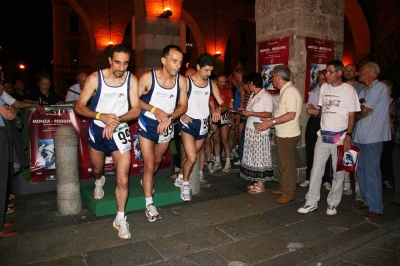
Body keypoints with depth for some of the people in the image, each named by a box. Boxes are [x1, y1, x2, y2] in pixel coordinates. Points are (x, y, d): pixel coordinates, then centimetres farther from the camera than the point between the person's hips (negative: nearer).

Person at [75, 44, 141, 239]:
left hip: (119, 132, -1)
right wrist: (101, 116, -31)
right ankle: (99, 181, 63)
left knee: (123, 180, -9)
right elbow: (79, 107, -13)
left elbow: (136, 110, -11)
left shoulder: (131, 79, -12)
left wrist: (117, 119, -29)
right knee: (97, 169, 26)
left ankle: (120, 219, 9)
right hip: (97, 130, 1)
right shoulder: (95, 78, -14)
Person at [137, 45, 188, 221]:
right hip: (147, 124, -4)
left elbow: (183, 106, -5)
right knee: (149, 165, -4)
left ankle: (146, 181, 55)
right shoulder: (148, 77, -19)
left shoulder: (181, 80, -11)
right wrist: (154, 110, -26)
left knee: (157, 161, 24)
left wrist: (169, 117, -22)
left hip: (167, 126, 4)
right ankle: (149, 205, 9)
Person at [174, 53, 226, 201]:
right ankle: (185, 184, 14)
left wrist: (219, 109, -19)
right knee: (192, 158, -12)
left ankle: (180, 178, 41)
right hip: (188, 123, -5)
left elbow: (223, 104, 3)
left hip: (203, 124, 5)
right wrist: (181, 114, -24)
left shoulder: (211, 84, 3)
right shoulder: (186, 82, -9)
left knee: (190, 156, 17)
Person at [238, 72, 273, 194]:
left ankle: (261, 185, 7)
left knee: (260, 156, -2)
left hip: (260, 131, -8)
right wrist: (245, 111, 6)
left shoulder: (266, 96, -11)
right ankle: (257, 182, 19)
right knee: (253, 156, 10)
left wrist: (250, 113, -19)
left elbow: (268, 114, -18)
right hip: (250, 129, 8)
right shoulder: (252, 95, 14)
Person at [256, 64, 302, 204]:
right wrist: (271, 122, 14)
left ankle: (288, 194, 12)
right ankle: (283, 188, 32)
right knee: (282, 163, 19)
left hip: (288, 135, -10)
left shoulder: (290, 91, -18)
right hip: (283, 134, 10)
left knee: (288, 164, 1)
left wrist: (271, 122, -25)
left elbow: (291, 114, -26)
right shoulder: (285, 91, 13)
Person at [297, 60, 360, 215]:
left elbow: (352, 115, -4)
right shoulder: (324, 87, 9)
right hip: (323, 136, 4)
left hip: (340, 137, -4)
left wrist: (348, 135, -12)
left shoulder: (349, 90, -4)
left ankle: (333, 203, 22)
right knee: (316, 170, 5)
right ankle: (311, 202, 15)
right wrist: (323, 126, 6)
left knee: (338, 172, 7)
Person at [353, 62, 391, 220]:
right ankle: (367, 200, 24)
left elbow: (365, 111, -14)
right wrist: (359, 102, -10)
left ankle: (375, 208, 0)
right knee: (361, 169, 12)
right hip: (361, 135, 9)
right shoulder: (364, 91, 19)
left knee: (371, 171, -8)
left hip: (373, 136, -9)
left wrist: (355, 118, 4)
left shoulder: (379, 87, -9)